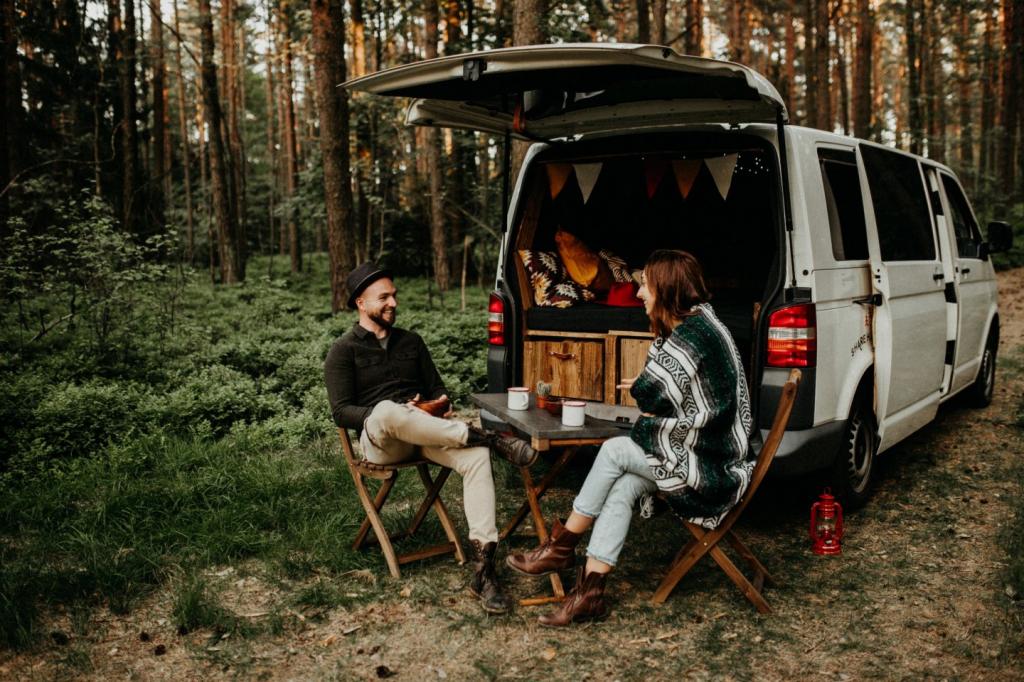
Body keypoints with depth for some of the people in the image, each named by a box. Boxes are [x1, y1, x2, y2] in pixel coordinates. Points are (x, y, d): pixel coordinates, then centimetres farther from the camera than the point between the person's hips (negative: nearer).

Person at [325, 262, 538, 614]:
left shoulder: (411, 341, 21)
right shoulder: (344, 351, 7)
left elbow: (438, 391, 21)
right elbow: (341, 412, -4)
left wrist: (441, 404, -5)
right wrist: (392, 415, -20)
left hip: (425, 434, 4)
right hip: (378, 439, -4)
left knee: (476, 456, -28)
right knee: (387, 411, -41)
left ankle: (483, 562, -34)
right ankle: (483, 436, -32)